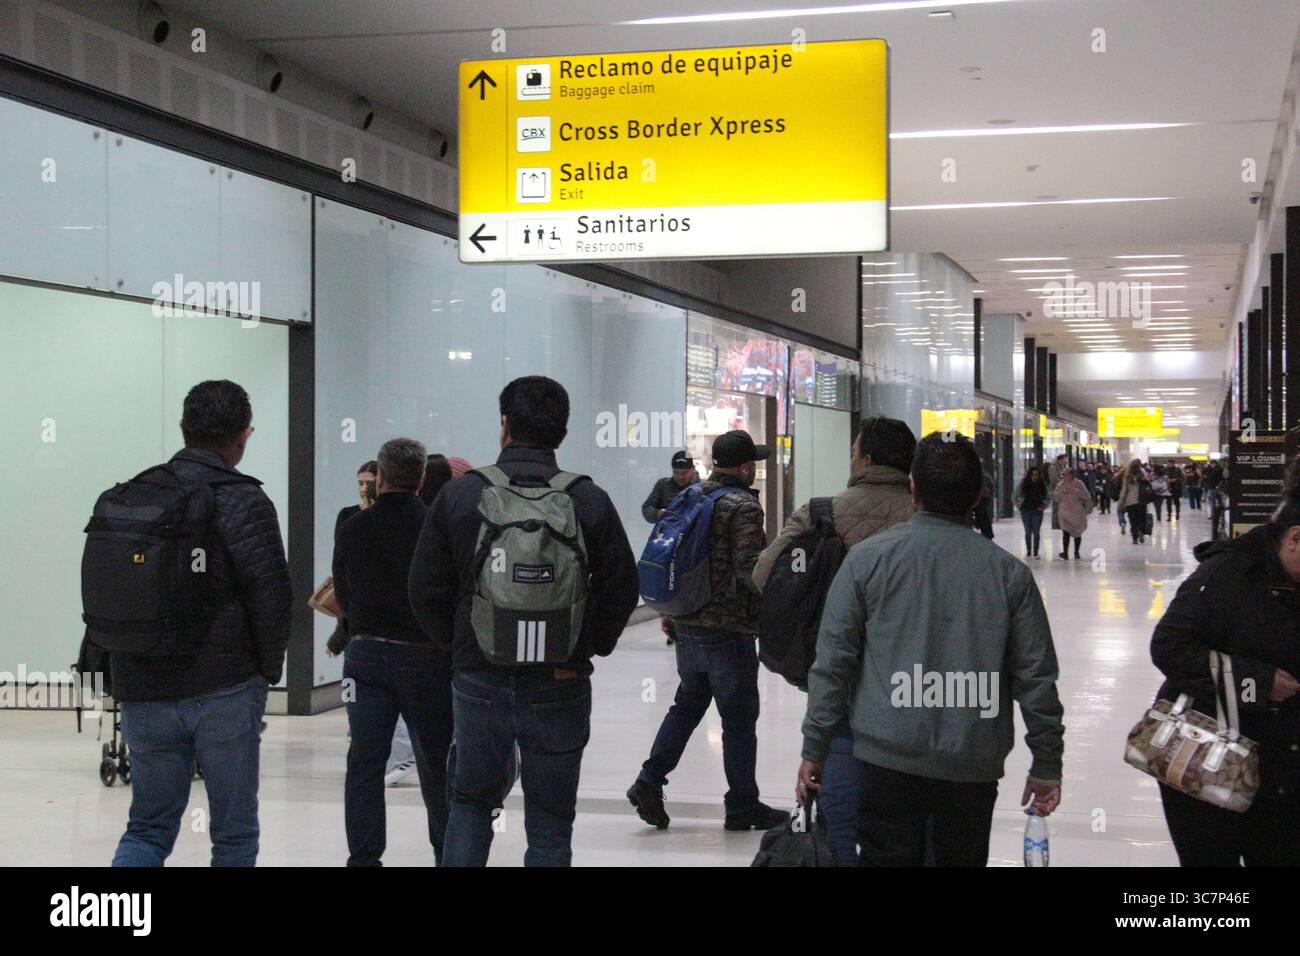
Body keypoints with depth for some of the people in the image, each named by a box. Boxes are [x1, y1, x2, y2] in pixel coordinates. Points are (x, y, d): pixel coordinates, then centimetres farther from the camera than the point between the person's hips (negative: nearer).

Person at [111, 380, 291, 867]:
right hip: (224, 691, -4)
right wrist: (268, 670, 0)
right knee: (234, 831, 8)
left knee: (149, 826, 14)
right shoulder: (241, 501, -9)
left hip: (143, 694, 5)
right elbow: (271, 594, -15)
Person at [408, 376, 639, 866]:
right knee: (550, 822, 10)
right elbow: (621, 589, -3)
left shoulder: (458, 494, -3)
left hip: (477, 679, 1)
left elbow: (426, 590, 0)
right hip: (560, 685, -1)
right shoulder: (589, 500, -5)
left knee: (471, 801, 20)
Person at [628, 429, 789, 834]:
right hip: (728, 629, -7)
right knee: (739, 717, 3)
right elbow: (748, 569, -21)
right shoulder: (743, 506, -14)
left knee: (687, 705, 18)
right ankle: (742, 806, 11)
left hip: (688, 623, 8)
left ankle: (650, 782, 10)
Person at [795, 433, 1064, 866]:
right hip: (974, 765, 1)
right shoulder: (1009, 572, 0)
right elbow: (1036, 678, 2)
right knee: (962, 858, 16)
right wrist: (1047, 765, 11)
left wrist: (814, 749, 5)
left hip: (888, 757, -1)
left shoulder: (867, 558, -3)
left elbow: (832, 662, -3)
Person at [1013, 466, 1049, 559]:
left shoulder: (1043, 485, 2)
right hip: (1026, 511, 0)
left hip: (1037, 512, 0)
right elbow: (1015, 497, 5)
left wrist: (1044, 506, 2)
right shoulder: (1023, 484, -2)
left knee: (1036, 532, -3)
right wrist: (1019, 506, 0)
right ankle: (1028, 552, 10)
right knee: (1028, 532, 2)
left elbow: (1047, 498, 13)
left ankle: (1035, 552, 2)